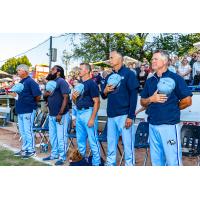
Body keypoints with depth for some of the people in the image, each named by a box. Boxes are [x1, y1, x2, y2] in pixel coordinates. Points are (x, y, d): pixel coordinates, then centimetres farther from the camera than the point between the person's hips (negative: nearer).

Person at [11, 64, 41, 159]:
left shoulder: (30, 82, -13)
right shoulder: (20, 82, 15)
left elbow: (38, 96, -16)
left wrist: (32, 103, -3)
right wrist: (14, 94, 5)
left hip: (28, 111, -9)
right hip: (20, 110, 9)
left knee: (28, 131, -3)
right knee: (23, 131, 15)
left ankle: (31, 150, 8)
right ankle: (25, 149, 26)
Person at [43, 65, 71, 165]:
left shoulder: (61, 81, -10)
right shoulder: (51, 82, 15)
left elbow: (65, 98, -17)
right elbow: (45, 94, 22)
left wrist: (60, 114, -20)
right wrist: (47, 93, -5)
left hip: (61, 115, -9)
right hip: (51, 114, 9)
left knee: (61, 137, -2)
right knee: (52, 136, 16)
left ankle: (62, 157, 7)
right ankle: (54, 154, 28)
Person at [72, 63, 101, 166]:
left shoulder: (92, 83, -8)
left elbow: (97, 102, -14)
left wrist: (92, 118, -18)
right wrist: (73, 97, 0)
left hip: (88, 112, -8)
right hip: (79, 113, 8)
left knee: (93, 140, -3)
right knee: (80, 140, 15)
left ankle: (96, 163, 7)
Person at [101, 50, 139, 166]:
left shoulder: (128, 73, -3)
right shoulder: (109, 77, 15)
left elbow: (133, 95, -10)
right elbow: (104, 96, 21)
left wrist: (130, 116, -16)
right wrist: (105, 91, -3)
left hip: (124, 115, -6)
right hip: (111, 115, 7)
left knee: (128, 144, -2)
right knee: (111, 144, 14)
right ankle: (110, 163, 26)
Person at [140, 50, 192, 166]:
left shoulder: (175, 78, -5)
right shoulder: (150, 81, 13)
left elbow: (187, 101, -7)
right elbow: (143, 102, 15)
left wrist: (172, 109, 4)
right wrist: (151, 99, -5)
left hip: (169, 124, -6)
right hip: (153, 125, 6)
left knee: (173, 161, -2)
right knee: (156, 160, 14)